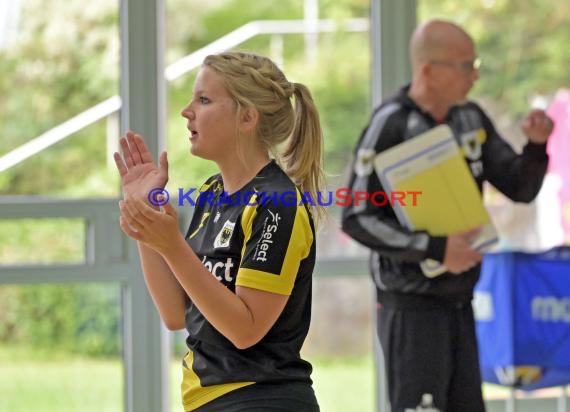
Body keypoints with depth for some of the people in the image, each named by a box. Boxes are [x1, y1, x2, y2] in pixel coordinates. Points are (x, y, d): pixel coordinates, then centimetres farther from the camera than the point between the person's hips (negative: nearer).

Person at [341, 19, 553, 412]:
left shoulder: (471, 120, 6)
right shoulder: (390, 126, -15)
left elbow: (521, 188, 11)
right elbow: (357, 219, -16)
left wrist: (537, 145, -9)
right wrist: (435, 248, -24)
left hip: (460, 302, 7)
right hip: (412, 306, -7)